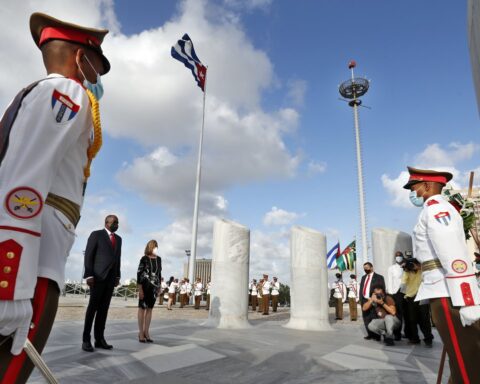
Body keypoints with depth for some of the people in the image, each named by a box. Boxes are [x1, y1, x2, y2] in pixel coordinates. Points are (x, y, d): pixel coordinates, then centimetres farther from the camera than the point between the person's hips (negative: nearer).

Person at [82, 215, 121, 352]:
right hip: (98, 276, -5)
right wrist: (88, 275, -15)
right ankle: (86, 340, 3)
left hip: (110, 277, 6)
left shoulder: (118, 239, 16)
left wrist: (117, 276, 12)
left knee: (104, 308, 5)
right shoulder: (96, 234, -3)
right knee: (93, 307, -4)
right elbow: (88, 255, -8)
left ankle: (99, 339, 8)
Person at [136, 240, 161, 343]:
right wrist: (140, 289, -14)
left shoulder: (158, 259, 8)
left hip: (154, 287, 5)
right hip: (145, 285, -5)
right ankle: (141, 332, 12)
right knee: (142, 308, 5)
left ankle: (146, 332, 17)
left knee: (150, 309, 9)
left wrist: (159, 286, 13)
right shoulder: (144, 258, -7)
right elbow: (139, 273, -9)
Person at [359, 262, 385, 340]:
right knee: (366, 318, 10)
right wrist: (361, 300, 9)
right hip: (364, 300, 6)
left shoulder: (379, 277, -2)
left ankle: (376, 335, 11)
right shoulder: (363, 277, 17)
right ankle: (370, 334, 21)